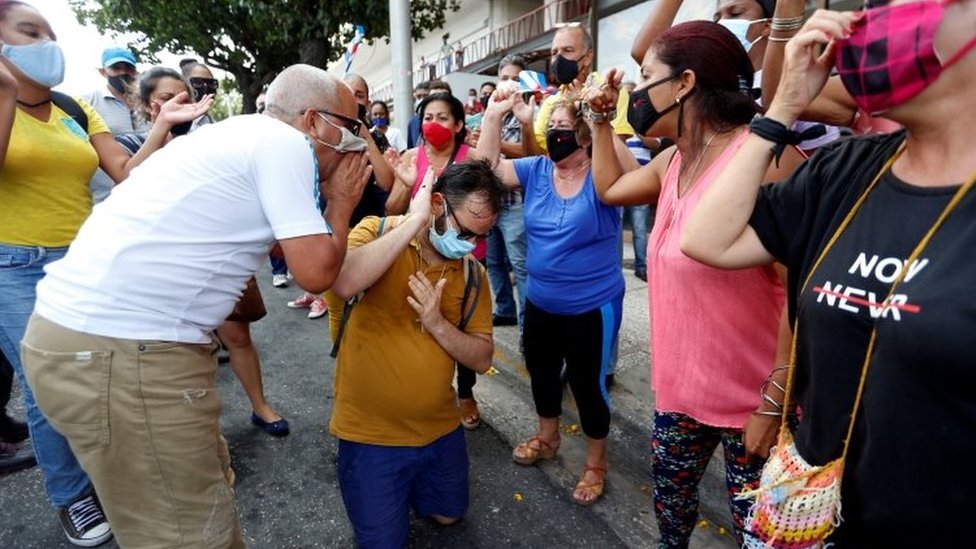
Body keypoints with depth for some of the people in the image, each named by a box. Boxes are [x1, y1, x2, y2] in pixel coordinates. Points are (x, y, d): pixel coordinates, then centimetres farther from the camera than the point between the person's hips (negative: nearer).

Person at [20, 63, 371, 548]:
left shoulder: (243, 135, 18)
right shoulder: (285, 143, -10)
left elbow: (292, 249, 22)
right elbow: (316, 271, -13)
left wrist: (330, 201, 15)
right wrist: (341, 202, 1)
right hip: (119, 348, -10)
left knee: (209, 483, 23)